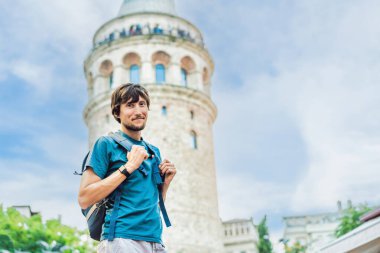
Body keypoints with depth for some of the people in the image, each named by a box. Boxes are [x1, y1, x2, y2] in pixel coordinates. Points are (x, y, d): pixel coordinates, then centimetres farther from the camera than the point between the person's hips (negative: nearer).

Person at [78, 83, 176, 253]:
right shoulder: (106, 144, -3)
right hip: (121, 239, -6)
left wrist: (166, 181, 3)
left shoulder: (154, 151, 15)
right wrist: (128, 167, -14)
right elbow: (84, 199, -12)